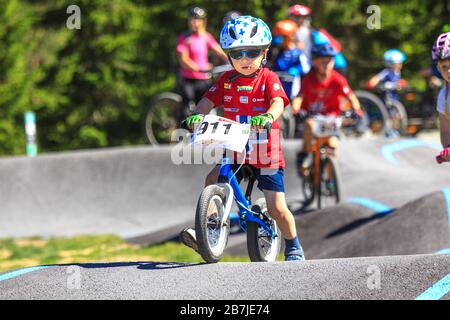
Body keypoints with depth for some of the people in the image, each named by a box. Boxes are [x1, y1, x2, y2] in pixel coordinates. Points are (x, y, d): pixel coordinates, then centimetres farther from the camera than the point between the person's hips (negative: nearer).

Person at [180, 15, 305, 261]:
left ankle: (293, 247, 21)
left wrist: (269, 116, -45)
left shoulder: (268, 78, -6)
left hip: (267, 153, -3)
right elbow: (209, 100, -3)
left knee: (277, 208, -3)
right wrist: (197, 115, -25)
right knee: (213, 179, -25)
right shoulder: (227, 80, 5)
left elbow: (278, 101, -22)